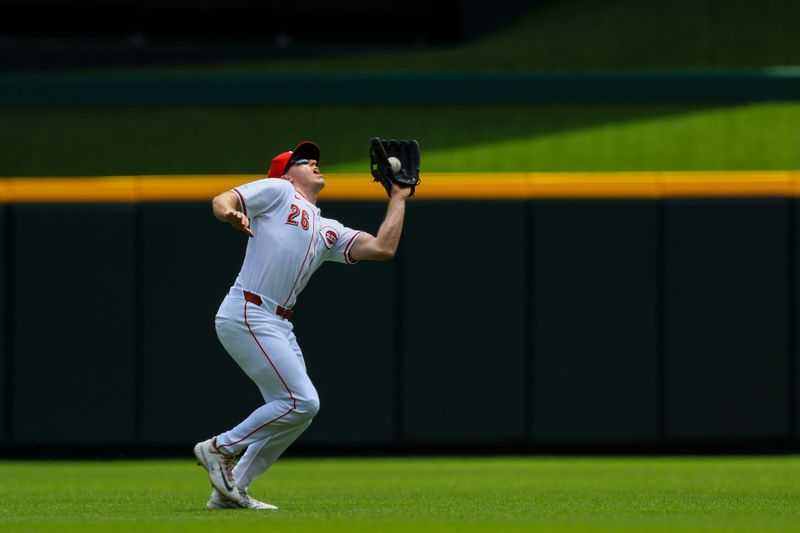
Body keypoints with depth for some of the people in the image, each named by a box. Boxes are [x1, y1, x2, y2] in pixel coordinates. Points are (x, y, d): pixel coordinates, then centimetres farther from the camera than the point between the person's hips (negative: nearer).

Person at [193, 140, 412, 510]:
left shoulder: (329, 231, 22)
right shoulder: (277, 191, 5)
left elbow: (382, 248, 11)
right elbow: (221, 201, -8)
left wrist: (398, 198, 22)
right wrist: (230, 214, -32)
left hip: (279, 325, 9)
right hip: (247, 316, -9)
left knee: (295, 410, 8)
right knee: (301, 402, -13)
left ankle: (230, 490, 13)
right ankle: (219, 448, -2)